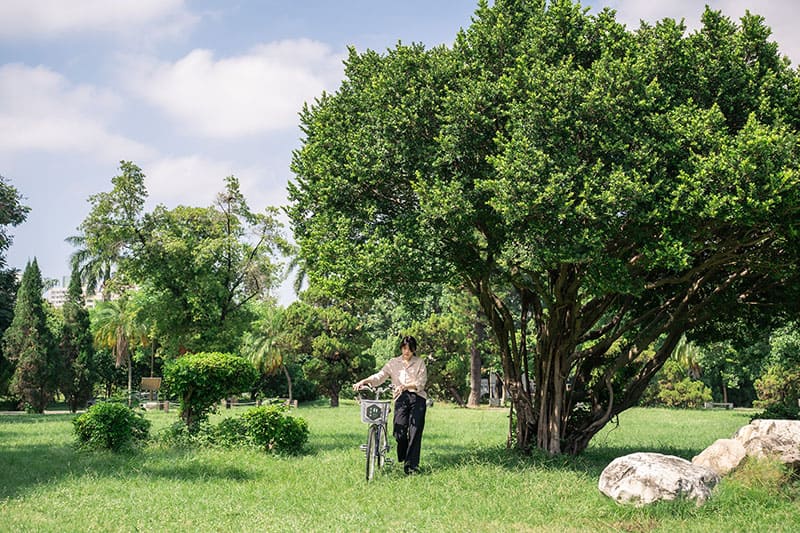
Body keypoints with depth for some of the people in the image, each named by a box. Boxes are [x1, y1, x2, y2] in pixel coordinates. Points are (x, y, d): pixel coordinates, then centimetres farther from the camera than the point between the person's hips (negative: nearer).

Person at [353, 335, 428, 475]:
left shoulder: (420, 363, 7)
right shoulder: (394, 362, 11)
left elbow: (421, 383, -5)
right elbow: (380, 376, 2)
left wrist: (404, 386, -21)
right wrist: (363, 381, -14)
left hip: (417, 398, -1)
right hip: (401, 399, 1)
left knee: (415, 432, -7)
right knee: (399, 431, -11)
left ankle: (411, 465, -1)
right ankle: (403, 458, 18)